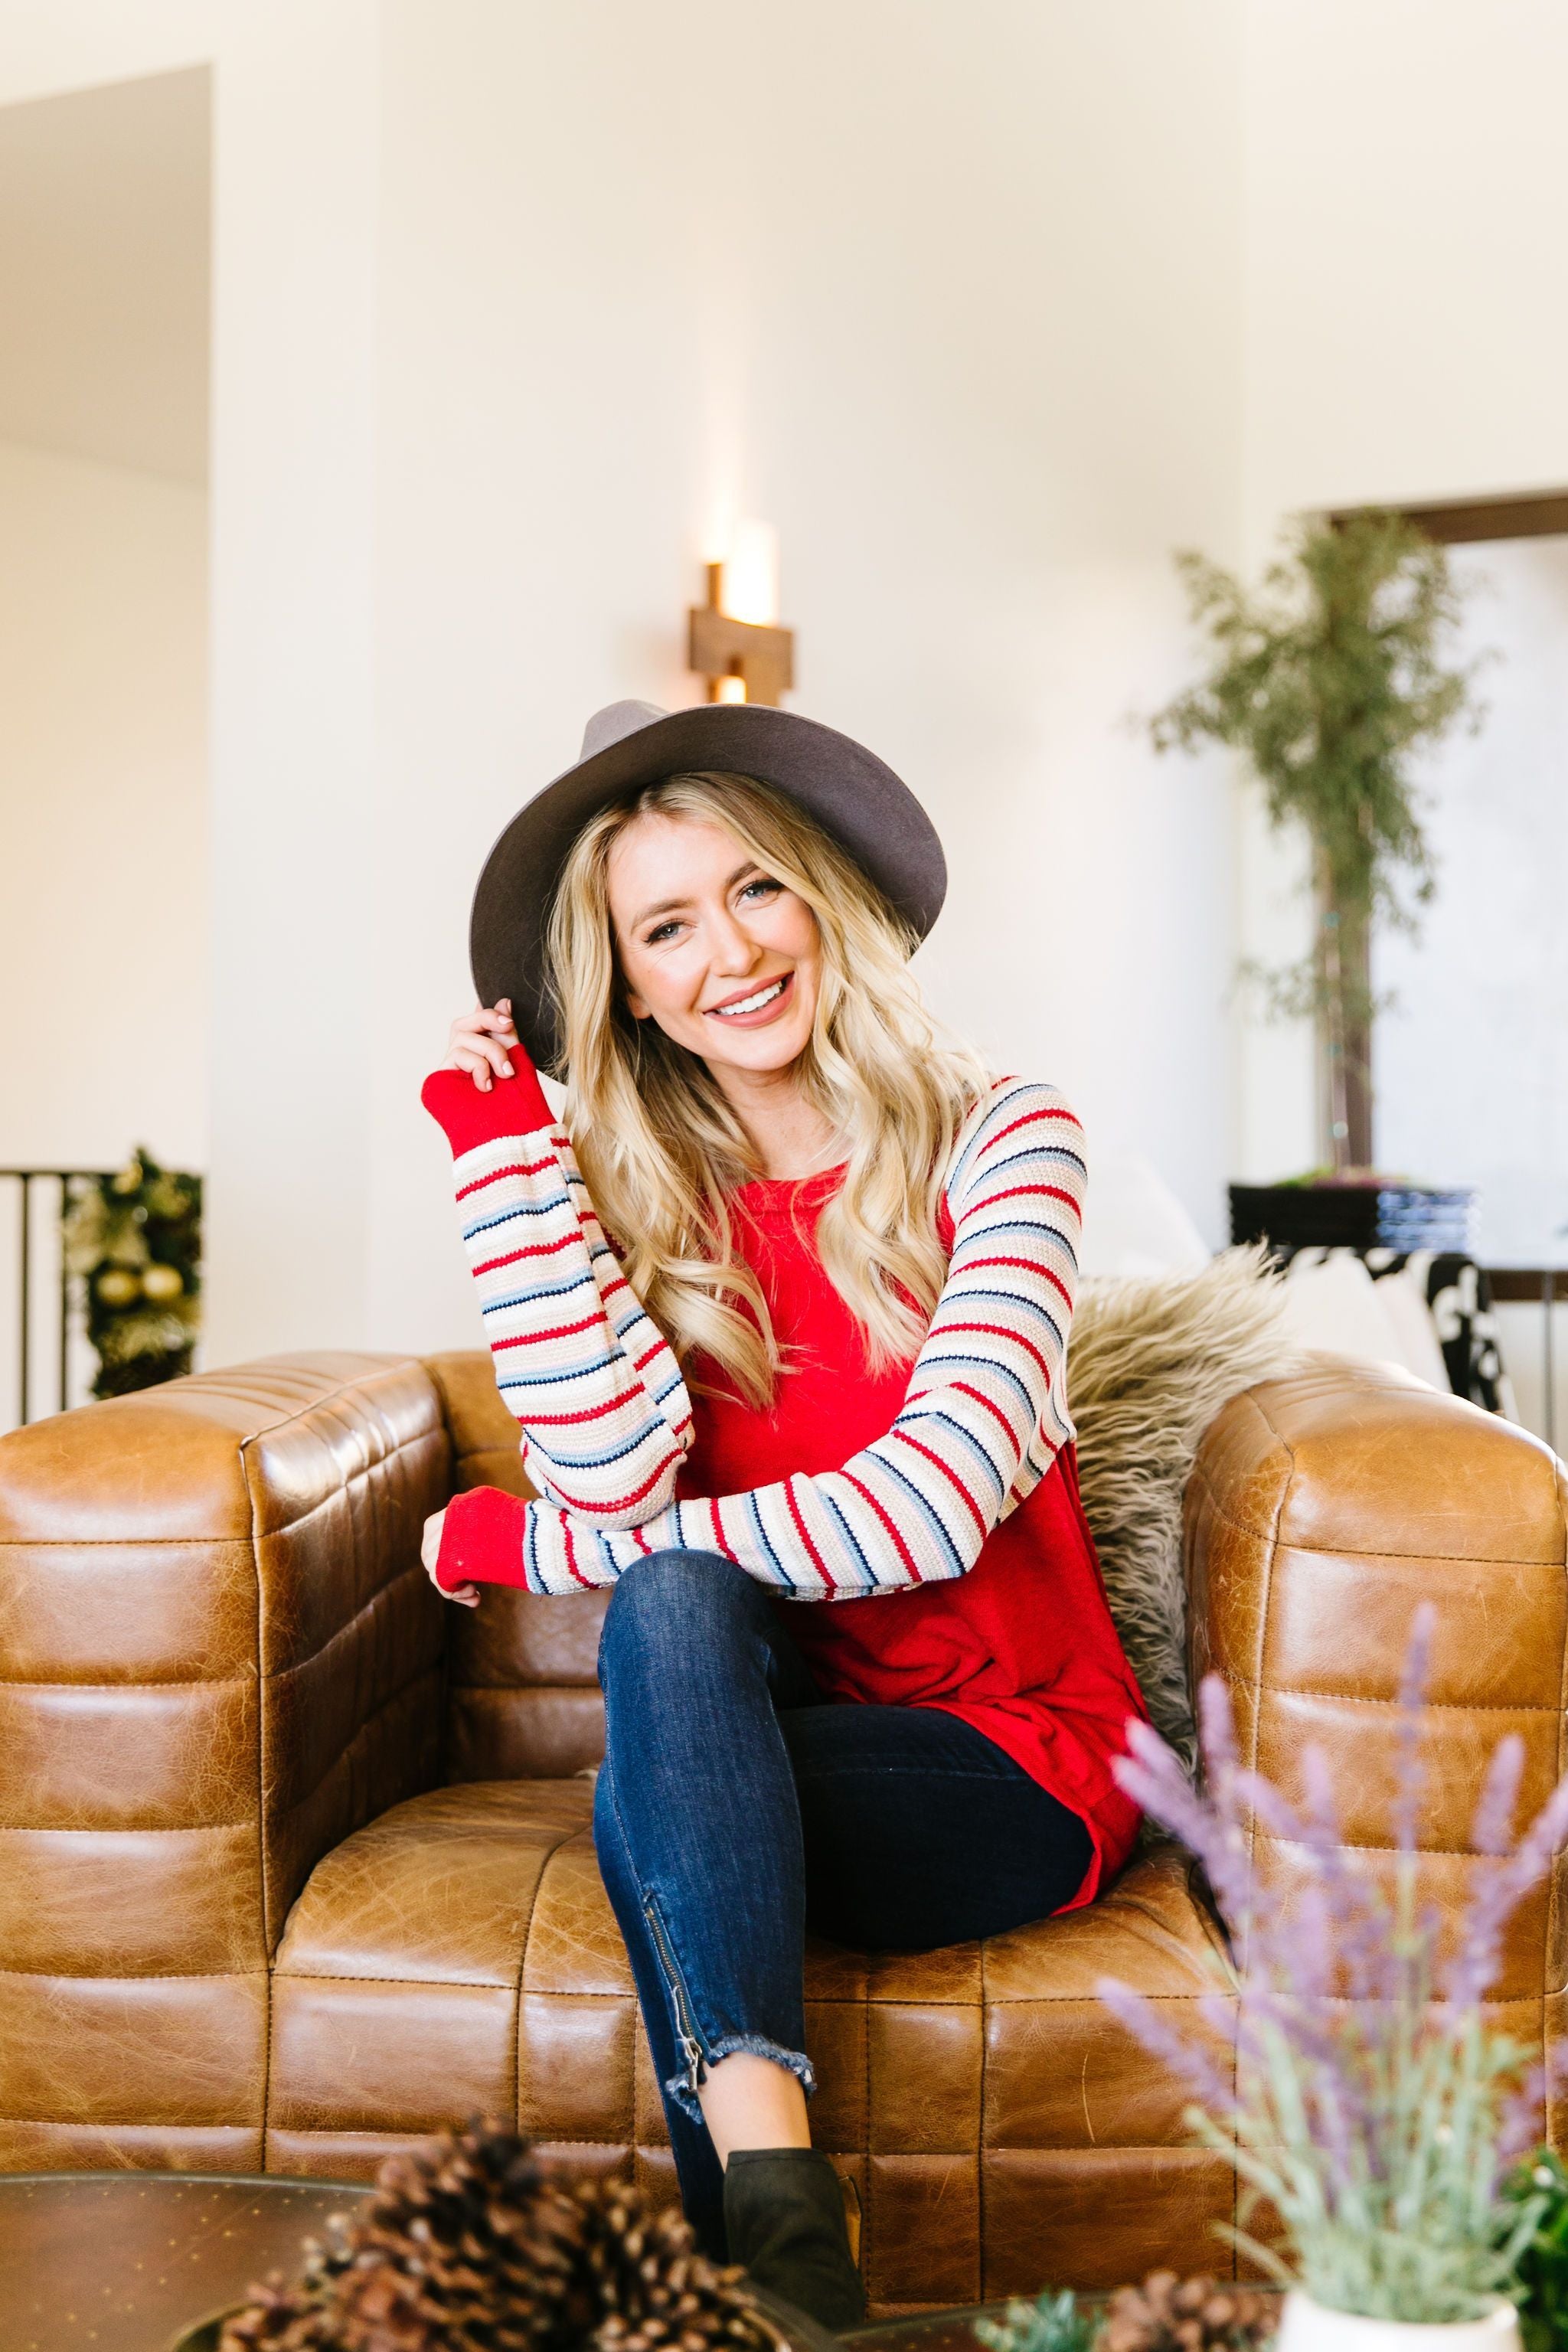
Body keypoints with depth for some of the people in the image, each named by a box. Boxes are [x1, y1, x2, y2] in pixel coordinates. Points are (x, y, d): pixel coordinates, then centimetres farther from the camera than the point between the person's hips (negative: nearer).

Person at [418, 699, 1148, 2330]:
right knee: (675, 1599, -30)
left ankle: (753, 2197, -17)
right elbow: (619, 1482, -17)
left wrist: (527, 1549, -14)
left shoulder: (999, 1141, -7)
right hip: (765, 1738, 3)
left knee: (643, 1810, -28)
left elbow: (929, 1509, -20)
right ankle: (772, 2195, -34)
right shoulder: (640, 1202, 2)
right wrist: (501, 1155, -15)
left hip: (1011, 1764, -3)